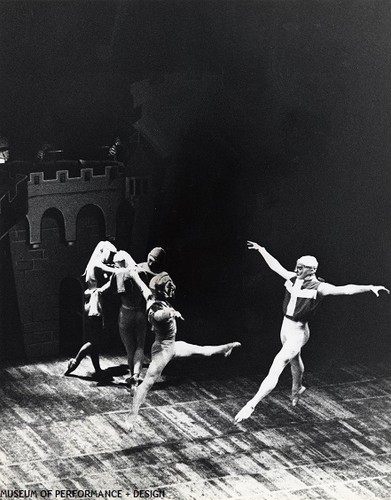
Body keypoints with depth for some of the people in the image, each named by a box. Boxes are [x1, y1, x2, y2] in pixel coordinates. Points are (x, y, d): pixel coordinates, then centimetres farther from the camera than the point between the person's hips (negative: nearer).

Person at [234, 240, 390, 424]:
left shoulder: (319, 287, -19)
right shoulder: (293, 278, -2)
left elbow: (346, 289, -27)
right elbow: (276, 266, 14)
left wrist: (370, 287, -38)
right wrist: (262, 250, 22)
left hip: (298, 332, -7)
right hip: (285, 326, 7)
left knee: (275, 369, -13)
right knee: (295, 360, 32)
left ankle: (251, 405, -14)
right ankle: (297, 388, 58)